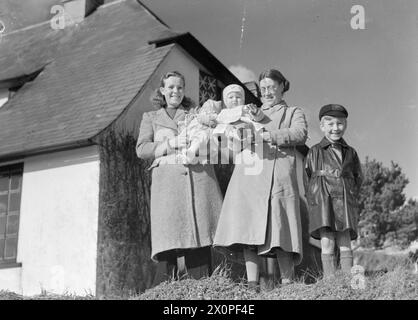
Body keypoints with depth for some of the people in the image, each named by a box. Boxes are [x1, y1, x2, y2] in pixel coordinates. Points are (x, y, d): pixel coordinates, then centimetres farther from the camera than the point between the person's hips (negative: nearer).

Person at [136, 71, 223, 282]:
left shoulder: (196, 113, 22)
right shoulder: (150, 117, 20)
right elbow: (141, 149, 7)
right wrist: (170, 143, -7)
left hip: (199, 175, 1)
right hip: (168, 181, -1)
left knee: (199, 234, -8)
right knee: (172, 238, -10)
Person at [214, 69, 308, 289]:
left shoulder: (294, 113, 20)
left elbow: (300, 134, -1)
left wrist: (267, 135, -13)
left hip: (277, 177, -3)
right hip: (248, 175, 3)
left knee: (280, 230, -10)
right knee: (247, 228, -9)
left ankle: (287, 284, -8)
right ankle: (252, 283, -9)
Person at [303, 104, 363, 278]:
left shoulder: (350, 153, 13)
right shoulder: (314, 152, 6)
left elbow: (358, 177, 20)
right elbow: (306, 178, 6)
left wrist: (352, 196, 8)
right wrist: (313, 200, -2)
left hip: (345, 202, 2)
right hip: (322, 201, -2)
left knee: (345, 245, 0)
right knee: (327, 244, -8)